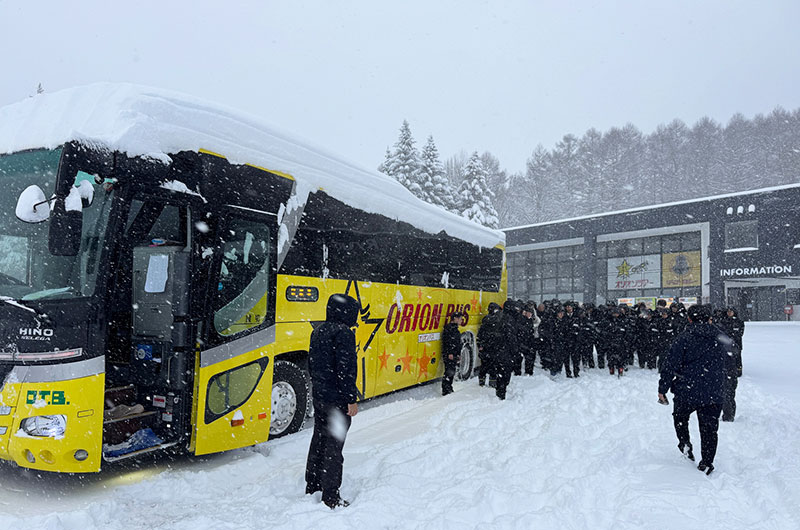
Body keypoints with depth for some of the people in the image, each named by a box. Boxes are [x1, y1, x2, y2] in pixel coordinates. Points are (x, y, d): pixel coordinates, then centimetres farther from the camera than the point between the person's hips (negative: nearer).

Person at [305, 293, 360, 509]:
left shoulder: (318, 331, 10)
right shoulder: (344, 333, -18)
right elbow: (345, 369, -22)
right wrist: (351, 400, -18)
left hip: (319, 396, 9)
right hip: (336, 399, -9)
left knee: (319, 439, 20)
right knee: (334, 445, -1)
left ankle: (312, 486, 33)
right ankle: (330, 497, 7)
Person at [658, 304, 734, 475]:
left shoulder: (683, 339, -11)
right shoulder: (721, 339, 3)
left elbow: (670, 366, -12)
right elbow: (728, 361, 20)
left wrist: (663, 389, -2)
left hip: (687, 392, -3)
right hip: (714, 394, 3)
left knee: (680, 417, 23)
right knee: (709, 429, 11)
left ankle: (685, 444, 11)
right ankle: (706, 463, 12)